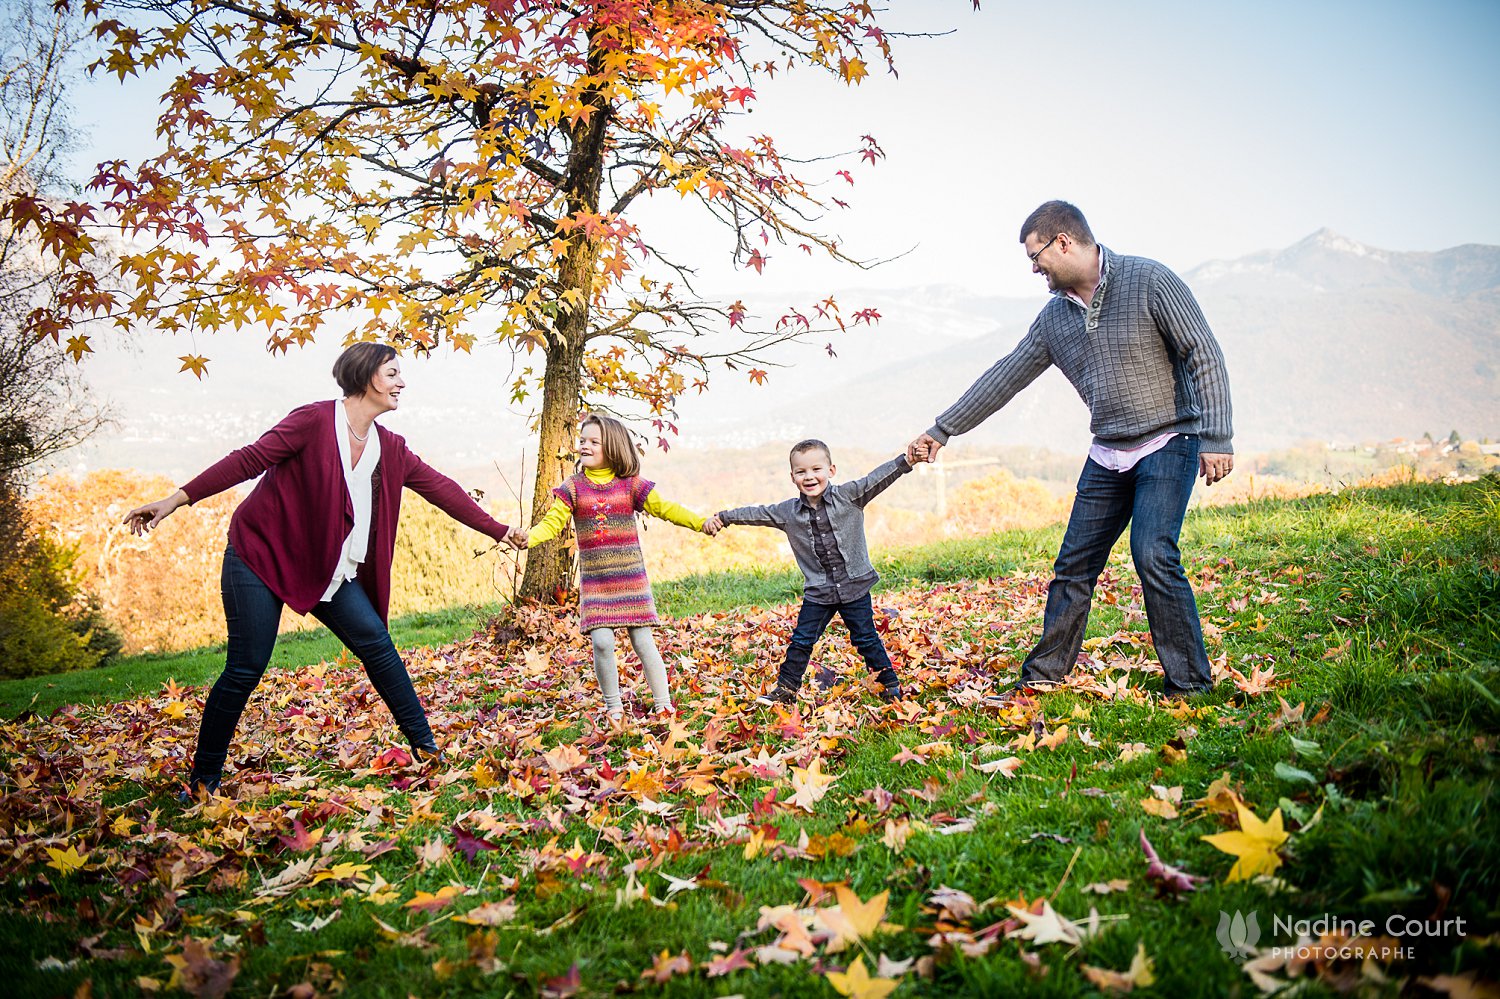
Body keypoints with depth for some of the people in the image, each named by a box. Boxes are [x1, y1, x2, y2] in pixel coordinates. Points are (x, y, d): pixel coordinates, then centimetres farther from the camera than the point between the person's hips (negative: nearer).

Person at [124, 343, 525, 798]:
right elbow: (249, 460, -17)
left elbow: (441, 489, 9)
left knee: (376, 642, -4)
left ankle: (425, 746, 6)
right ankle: (203, 779, 10)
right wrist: (178, 499, -22)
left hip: (328, 570, 6)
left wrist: (499, 531, 13)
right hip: (260, 555, -6)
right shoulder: (316, 420, -14)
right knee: (245, 669, -6)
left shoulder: (391, 449, 4)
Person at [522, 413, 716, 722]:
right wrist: (529, 537, -23)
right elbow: (553, 522, -4)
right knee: (602, 642, -9)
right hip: (594, 581, 1)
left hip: (631, 578, -1)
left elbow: (664, 508, 0)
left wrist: (700, 523, -11)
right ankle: (613, 707, 10)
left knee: (643, 642, -1)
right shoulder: (573, 487, 2)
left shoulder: (631, 484, 1)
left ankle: (664, 705, 13)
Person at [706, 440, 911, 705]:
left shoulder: (849, 495, -10)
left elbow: (878, 478, -18)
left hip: (855, 586, -2)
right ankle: (785, 689, 18)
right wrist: (723, 517, 9)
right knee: (801, 641, 5)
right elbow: (756, 514, 9)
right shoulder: (787, 512, -1)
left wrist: (907, 459, -31)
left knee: (866, 639, 6)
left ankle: (891, 686, 21)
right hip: (817, 592, 3)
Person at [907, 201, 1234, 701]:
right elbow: (1004, 378, 12)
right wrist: (942, 430, 13)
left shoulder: (1148, 281, -11)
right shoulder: (1054, 317, 7)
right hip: (1108, 454, 6)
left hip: (1168, 444, -6)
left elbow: (1204, 356, -12)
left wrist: (1216, 438, -19)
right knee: (1074, 565, 5)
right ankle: (1042, 678, 15)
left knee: (1153, 556, -20)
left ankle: (1190, 686, -8)